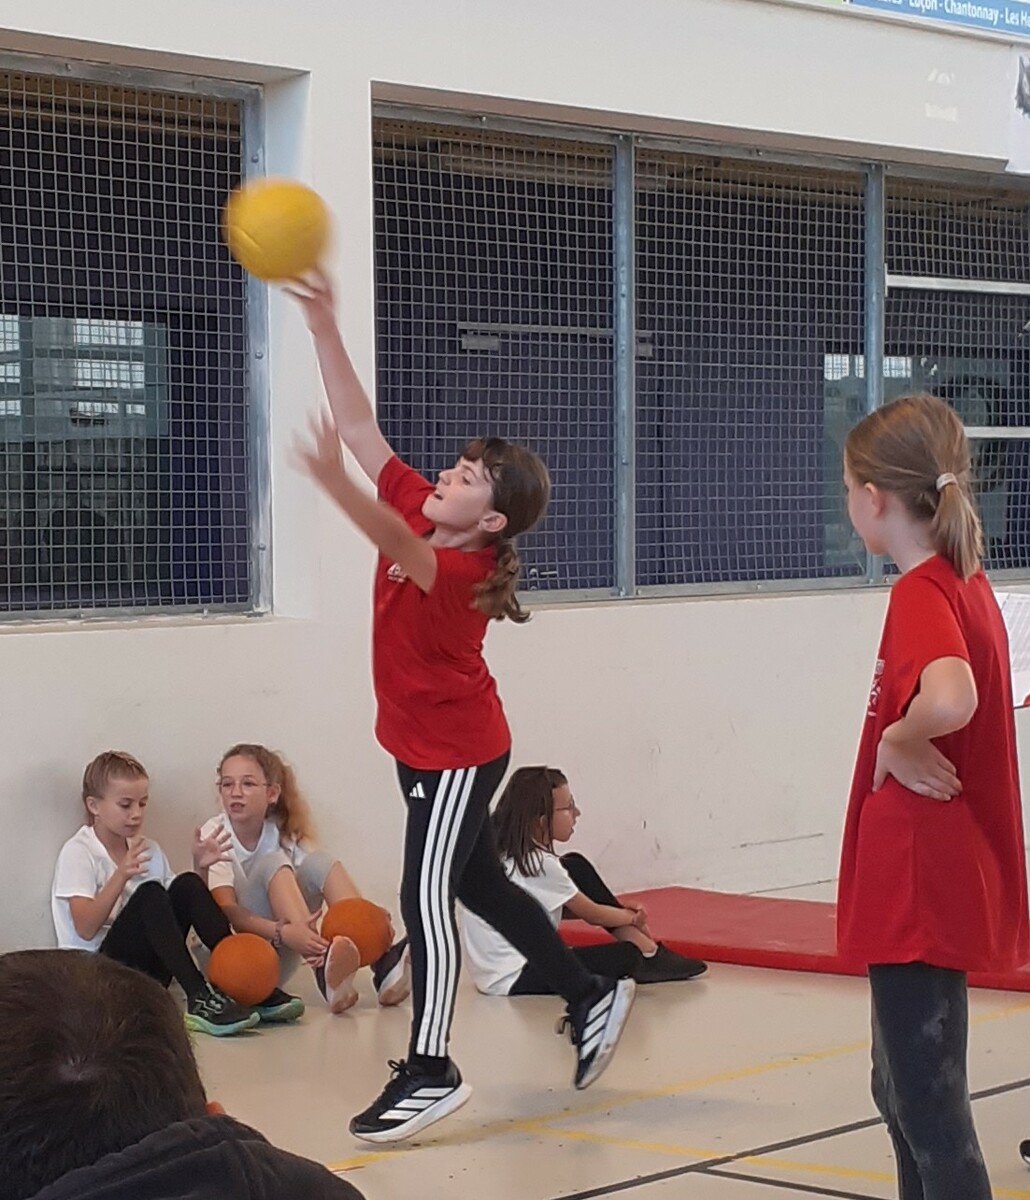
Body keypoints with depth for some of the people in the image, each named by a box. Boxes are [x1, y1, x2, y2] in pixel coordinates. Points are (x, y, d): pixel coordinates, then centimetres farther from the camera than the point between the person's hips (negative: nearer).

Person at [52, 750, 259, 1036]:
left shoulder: (148, 850, 14)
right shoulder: (78, 852, -5)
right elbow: (85, 930, -17)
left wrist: (199, 868, -4)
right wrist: (121, 876, -29)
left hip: (148, 972, 6)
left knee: (187, 885, -17)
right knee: (149, 893, -30)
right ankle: (198, 1000, -39)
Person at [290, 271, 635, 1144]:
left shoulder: (462, 569, -27)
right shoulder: (418, 512, -6)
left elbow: (398, 546, -49)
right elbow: (359, 427, -6)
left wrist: (335, 483, -66)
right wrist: (324, 328, -13)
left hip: (458, 753, -10)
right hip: (426, 745, 10)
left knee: (426, 897, -11)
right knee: (479, 885, 19)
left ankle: (429, 1072, -6)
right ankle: (590, 997, 33)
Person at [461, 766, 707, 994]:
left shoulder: (507, 851, 5)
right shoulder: (539, 864, -21)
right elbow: (592, 915, -8)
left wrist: (621, 910, 10)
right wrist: (632, 917, 11)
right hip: (513, 980, -10)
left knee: (576, 866, 11)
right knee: (625, 957, -26)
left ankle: (647, 949, 10)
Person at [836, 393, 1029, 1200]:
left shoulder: (920, 595, -19)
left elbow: (950, 701, -38)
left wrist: (896, 744, -20)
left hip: (920, 891, -10)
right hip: (943, 883, 10)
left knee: (929, 1103, -4)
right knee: (903, 1088, 23)